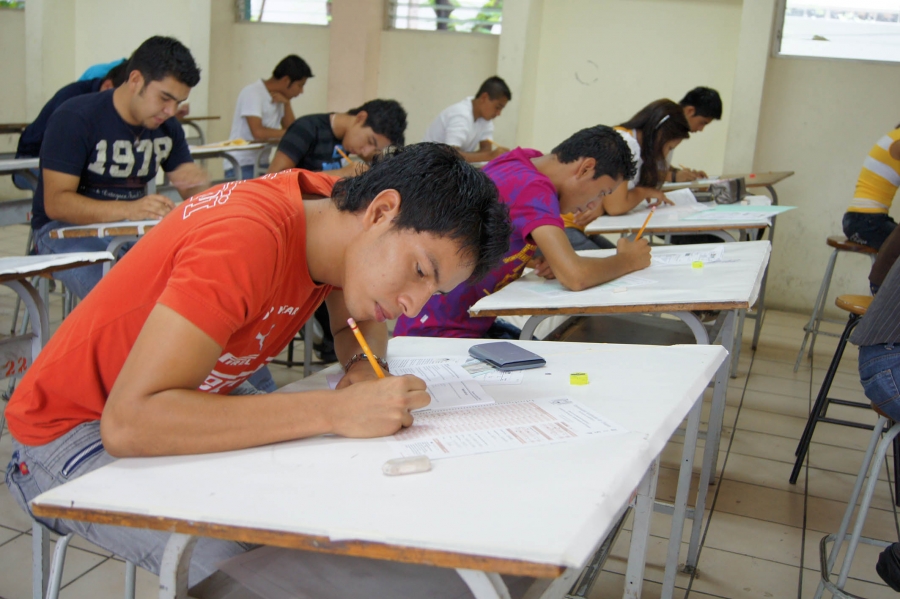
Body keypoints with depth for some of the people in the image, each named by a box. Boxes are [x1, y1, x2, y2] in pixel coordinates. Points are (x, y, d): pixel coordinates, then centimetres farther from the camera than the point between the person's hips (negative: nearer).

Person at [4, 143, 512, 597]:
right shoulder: (247, 240, -32)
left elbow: (363, 320, 11)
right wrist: (336, 411, -39)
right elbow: (128, 423, -38)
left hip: (181, 409, 7)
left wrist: (365, 365, -13)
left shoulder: (331, 214, -8)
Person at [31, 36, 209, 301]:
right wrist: (128, 209, -35)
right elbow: (56, 202, -20)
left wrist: (200, 183, -18)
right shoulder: (75, 119, -12)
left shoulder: (167, 127, 7)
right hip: (67, 230, -6)